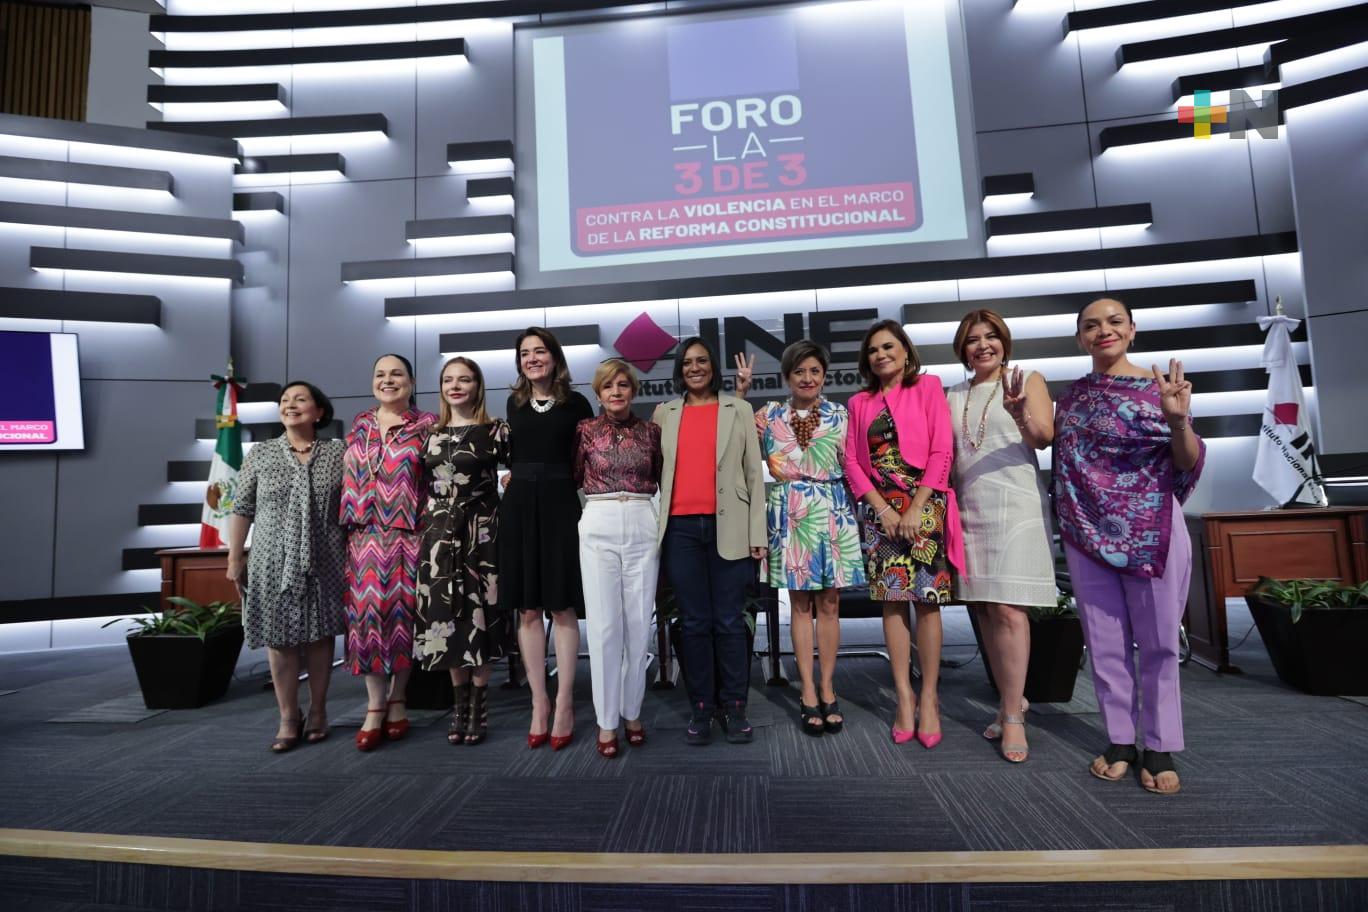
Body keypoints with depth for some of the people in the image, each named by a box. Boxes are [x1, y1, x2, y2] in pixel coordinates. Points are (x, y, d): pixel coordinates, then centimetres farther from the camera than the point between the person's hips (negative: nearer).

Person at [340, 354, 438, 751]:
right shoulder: (359, 426, 13)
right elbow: (349, 479, 16)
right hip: (366, 536, 3)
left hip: (409, 535, -3)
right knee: (368, 613, 2)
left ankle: (396, 700, 19)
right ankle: (375, 707, 13)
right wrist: (349, 527, 11)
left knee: (403, 613, 3)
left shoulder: (427, 425, 1)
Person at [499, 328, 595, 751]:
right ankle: (539, 703, 15)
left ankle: (564, 704, 9)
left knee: (562, 607, 0)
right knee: (527, 609, 5)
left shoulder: (576, 403, 1)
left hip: (560, 507, -3)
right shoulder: (514, 404, 12)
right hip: (519, 508, 4)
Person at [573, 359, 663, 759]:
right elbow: (574, 477, 11)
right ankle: (607, 720, 12)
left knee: (639, 623, 6)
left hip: (642, 526, 2)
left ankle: (632, 712, 23)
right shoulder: (586, 429, 5)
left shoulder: (650, 430, 8)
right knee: (604, 625, -1)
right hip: (598, 527, -1)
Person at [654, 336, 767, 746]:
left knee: (729, 621, 2)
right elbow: (655, 468, 14)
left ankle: (734, 708, 14)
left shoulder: (738, 410, 10)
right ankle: (700, 709, 15)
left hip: (728, 527, -1)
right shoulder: (665, 413, 13)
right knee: (694, 622, 6)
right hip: (681, 527, 1)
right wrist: (655, 524, 3)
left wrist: (757, 533, -1)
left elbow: (754, 472, 6)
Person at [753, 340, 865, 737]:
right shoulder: (770, 414, 8)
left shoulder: (839, 414, 7)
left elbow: (852, 463, 7)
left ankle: (827, 689, 15)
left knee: (829, 602, 4)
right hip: (790, 514, 0)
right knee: (800, 603, 3)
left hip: (832, 511, 0)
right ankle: (809, 694, 11)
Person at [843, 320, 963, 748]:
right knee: (892, 601, 1)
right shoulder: (860, 402, 13)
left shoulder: (927, 387, 5)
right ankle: (904, 697, 9)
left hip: (924, 504, -2)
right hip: (879, 509, 3)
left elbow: (941, 451, -3)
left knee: (926, 600, -3)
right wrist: (882, 508, -6)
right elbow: (852, 461, 6)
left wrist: (917, 506, -11)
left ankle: (928, 698, 7)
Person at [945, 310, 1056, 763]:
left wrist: (1020, 413, -27)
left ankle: (1013, 716, 1)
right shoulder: (953, 396, 15)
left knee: (1008, 609, -10)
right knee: (984, 609, 7)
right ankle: (1013, 699, 23)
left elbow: (1044, 438, -7)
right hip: (969, 509, 5)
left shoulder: (1028, 379, 4)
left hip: (1016, 505, -4)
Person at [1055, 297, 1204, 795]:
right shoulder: (1070, 397, 10)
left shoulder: (1161, 385, 1)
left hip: (1152, 531, -2)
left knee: (1158, 641, 5)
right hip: (1088, 534, 3)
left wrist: (1179, 421, -20)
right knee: (1104, 642, 8)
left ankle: (1161, 747, 18)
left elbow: (1189, 464, 0)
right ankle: (1120, 740, 20)